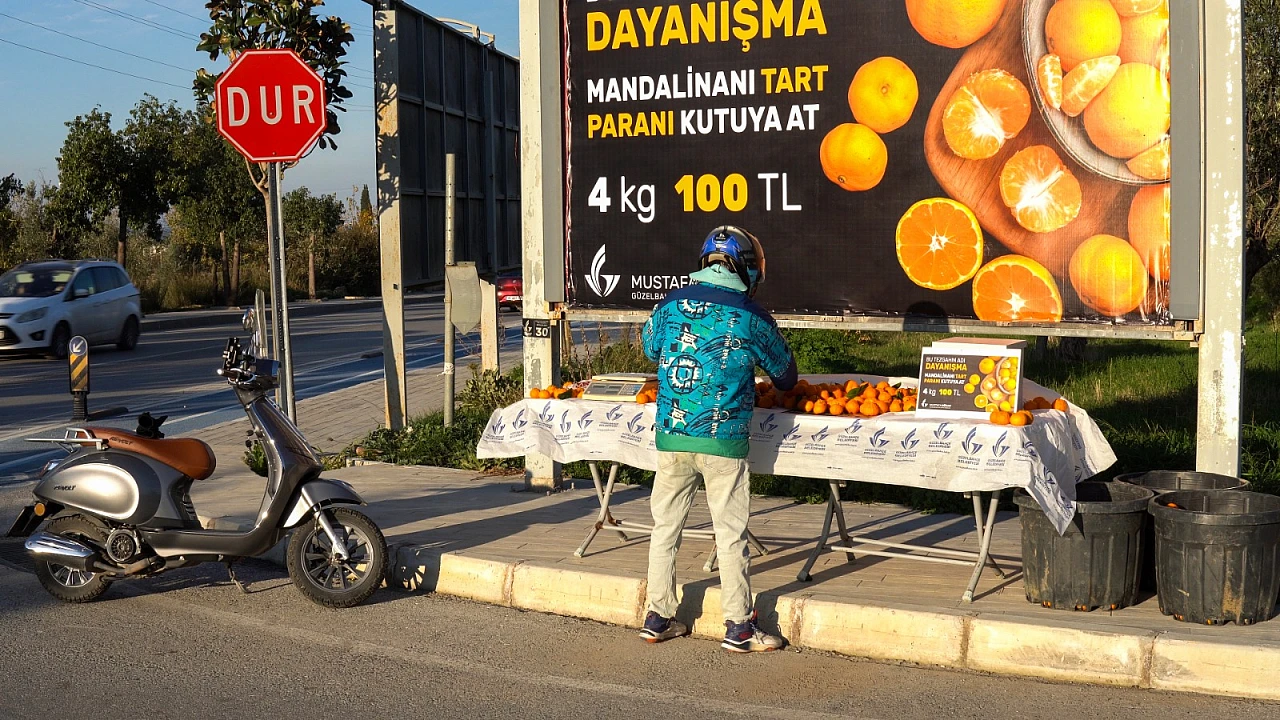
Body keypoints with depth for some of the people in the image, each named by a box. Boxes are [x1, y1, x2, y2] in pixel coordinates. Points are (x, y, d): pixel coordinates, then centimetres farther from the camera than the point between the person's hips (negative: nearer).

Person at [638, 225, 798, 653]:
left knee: (665, 526, 13)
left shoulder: (671, 304, 5)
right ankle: (738, 628, 10)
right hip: (722, 439, -3)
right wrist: (782, 389, 35)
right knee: (730, 533, 4)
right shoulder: (750, 316, -2)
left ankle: (658, 619, 21)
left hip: (670, 434, 4)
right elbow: (785, 373, 12)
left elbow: (650, 349, 24)